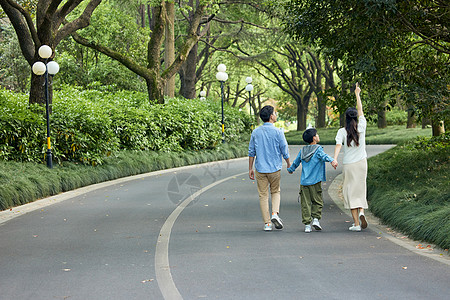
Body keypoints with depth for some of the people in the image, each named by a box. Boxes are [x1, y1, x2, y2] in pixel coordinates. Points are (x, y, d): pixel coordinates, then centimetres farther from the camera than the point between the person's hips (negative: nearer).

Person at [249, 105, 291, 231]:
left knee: (263, 195, 7)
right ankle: (275, 213, -5)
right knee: (275, 192, 18)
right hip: (275, 169, -2)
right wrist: (289, 164, 13)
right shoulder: (277, 132, -9)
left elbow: (251, 152, 5)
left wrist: (250, 169, 12)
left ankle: (267, 223, 6)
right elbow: (284, 150, -4)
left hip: (260, 169, 2)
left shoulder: (255, 132, 1)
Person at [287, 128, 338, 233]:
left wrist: (291, 169, 46)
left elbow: (296, 162, 26)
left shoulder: (302, 151, 13)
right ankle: (316, 218, -3)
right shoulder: (318, 149, -3)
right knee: (317, 201, 11)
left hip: (304, 182, 4)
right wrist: (332, 160, -43)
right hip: (315, 181, -4)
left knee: (305, 204, 4)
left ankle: (307, 225, 1)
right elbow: (324, 156, -25)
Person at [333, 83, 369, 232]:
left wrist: (334, 159, -34)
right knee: (360, 190, 15)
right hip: (361, 163, 2)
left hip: (348, 165, -2)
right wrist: (357, 94, 20)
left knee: (351, 192, 2)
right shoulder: (361, 127, -1)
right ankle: (361, 212, -11)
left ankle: (356, 223, -3)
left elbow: (338, 145, -22)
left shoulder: (342, 131, -6)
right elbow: (360, 110, 11)